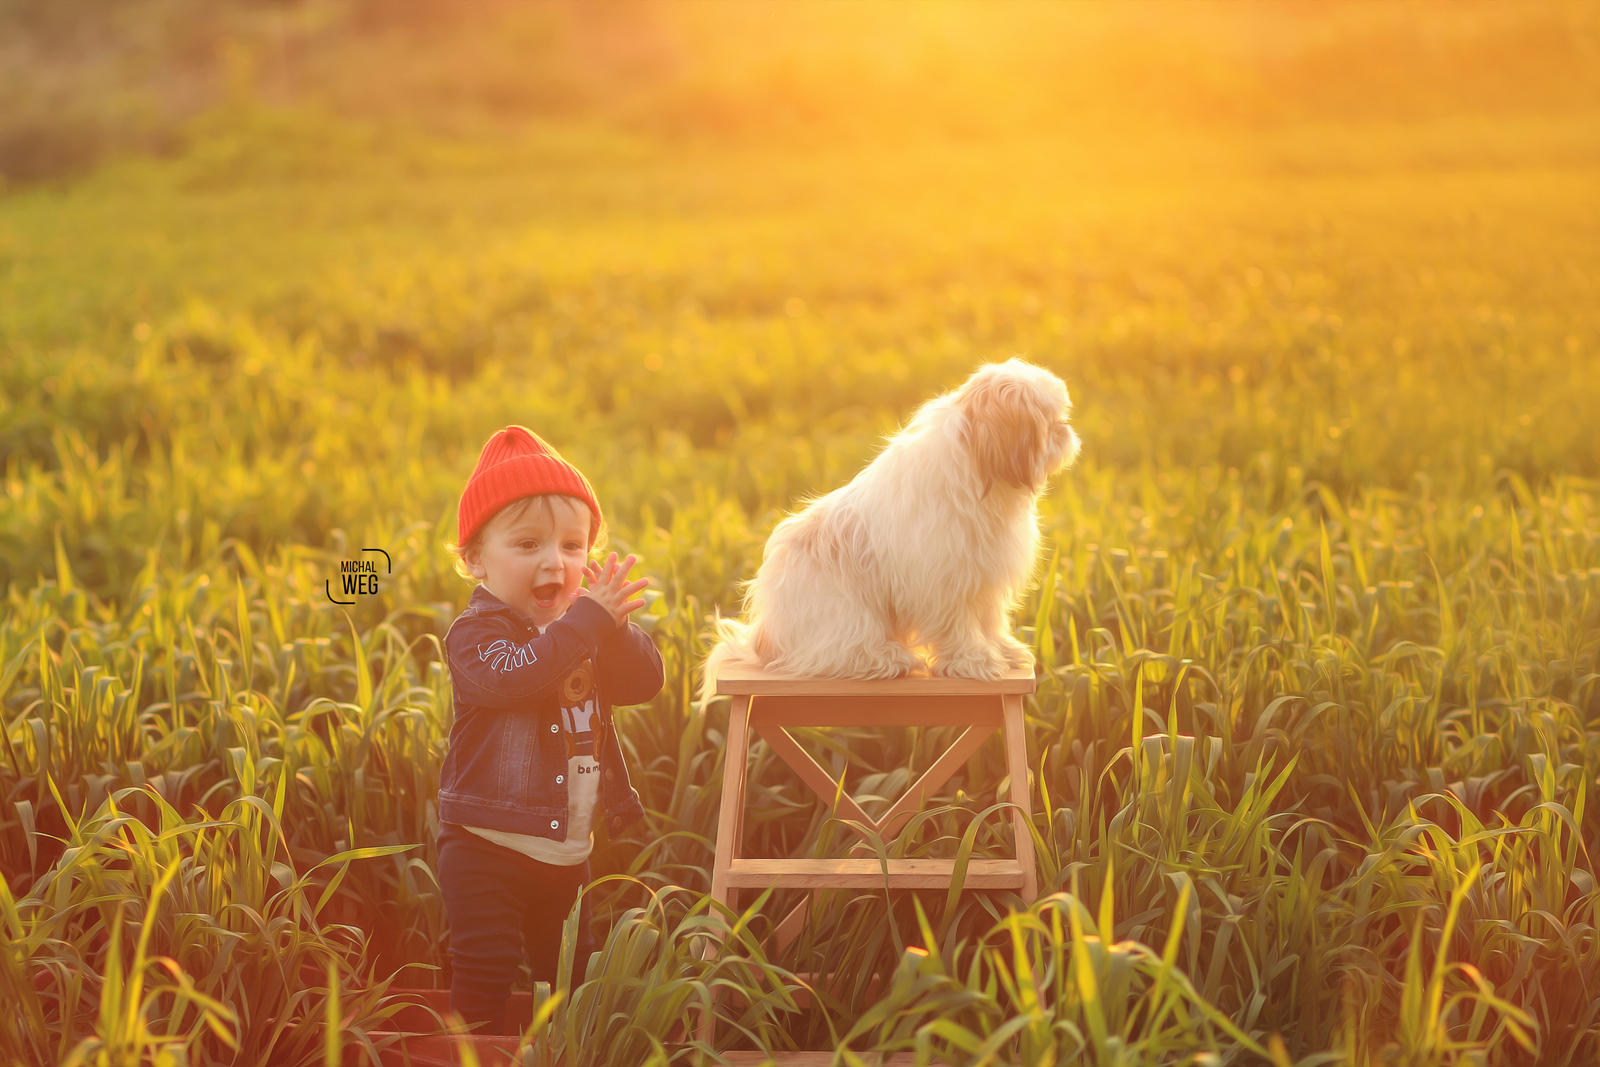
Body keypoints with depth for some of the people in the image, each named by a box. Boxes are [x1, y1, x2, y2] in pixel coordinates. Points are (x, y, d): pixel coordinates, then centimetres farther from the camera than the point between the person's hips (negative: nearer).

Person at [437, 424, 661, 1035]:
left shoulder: (586, 630, 7)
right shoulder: (477, 632, -14)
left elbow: (644, 682, -3)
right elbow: (512, 674, -35)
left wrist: (615, 627, -21)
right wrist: (591, 620, -34)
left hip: (567, 847, 7)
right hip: (488, 847, -7)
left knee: (569, 965, 19)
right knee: (486, 974, -6)